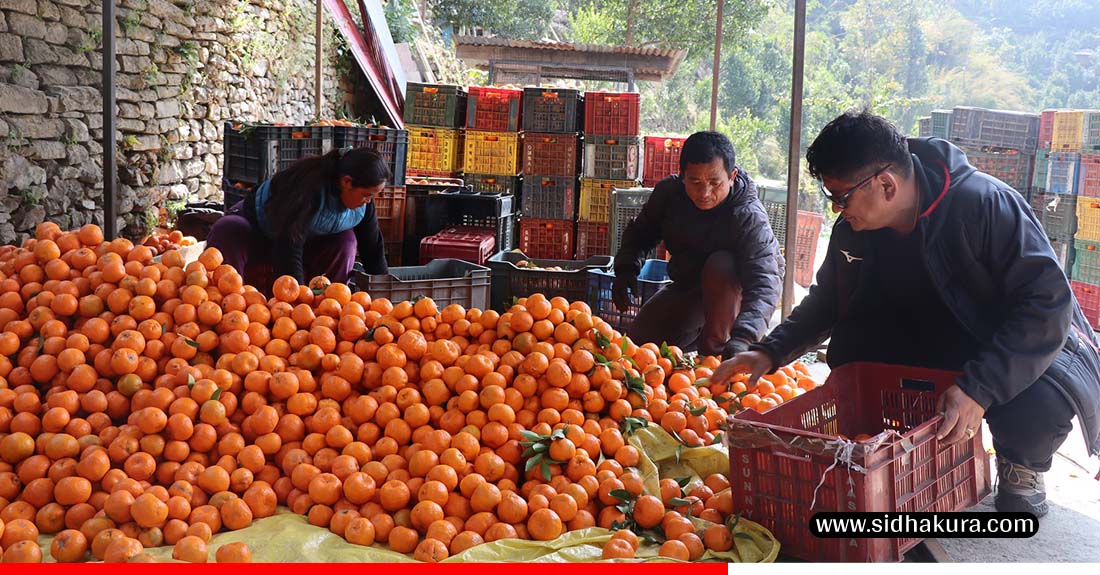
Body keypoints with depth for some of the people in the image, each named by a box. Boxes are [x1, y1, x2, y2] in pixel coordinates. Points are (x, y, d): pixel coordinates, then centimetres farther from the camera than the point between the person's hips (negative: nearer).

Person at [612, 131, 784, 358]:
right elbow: (641, 232, 3)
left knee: (720, 265, -38)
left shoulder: (749, 216, -33)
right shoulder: (668, 192, -16)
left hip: (737, 288, -5)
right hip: (687, 287, 5)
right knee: (638, 341, -6)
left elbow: (764, 282, -45)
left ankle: (714, 350, -24)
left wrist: (741, 338, -61)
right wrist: (626, 269, -17)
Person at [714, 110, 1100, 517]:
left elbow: (1048, 304, -31)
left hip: (1034, 343, -5)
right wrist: (771, 351, -9)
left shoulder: (985, 204, -28)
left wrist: (978, 388, -42)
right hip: (932, 346, 5)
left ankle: (1021, 467, 1)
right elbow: (827, 300, 7)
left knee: (1037, 405, -37)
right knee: (848, 352, -20)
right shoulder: (853, 228, -9)